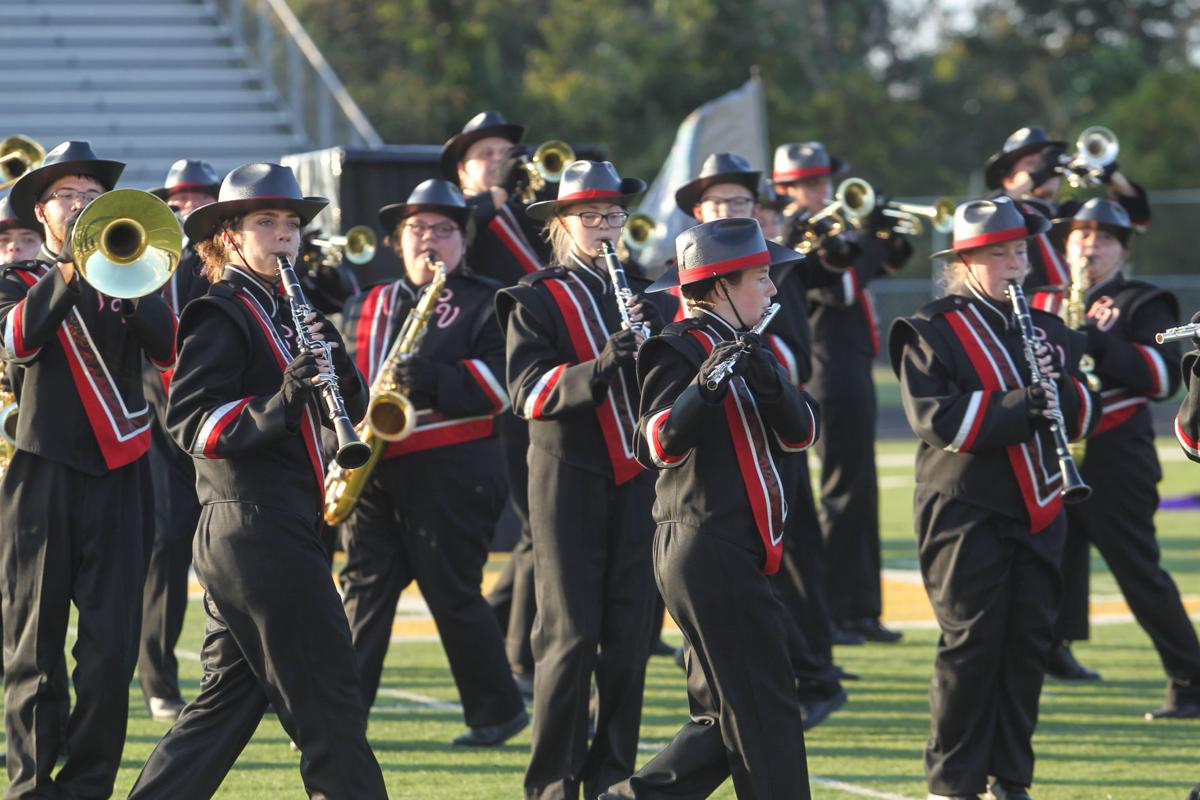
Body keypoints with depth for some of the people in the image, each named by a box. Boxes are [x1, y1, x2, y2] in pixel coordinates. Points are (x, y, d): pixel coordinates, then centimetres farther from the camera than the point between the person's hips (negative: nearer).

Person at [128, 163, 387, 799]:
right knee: (328, 701, -7)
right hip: (257, 529, -10)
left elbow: (352, 409, 13)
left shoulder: (282, 310, 19)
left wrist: (332, 359, -7)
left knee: (230, 698, 11)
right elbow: (188, 421, -17)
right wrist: (278, 402, -28)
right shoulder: (221, 314, -8)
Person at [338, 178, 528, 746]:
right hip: (375, 468, 5)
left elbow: (497, 384, -9)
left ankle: (497, 709, 12)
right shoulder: (368, 307, 18)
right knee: (363, 587, -2)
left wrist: (434, 379, -25)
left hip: (451, 471, -5)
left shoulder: (484, 304, 2)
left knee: (453, 593, -2)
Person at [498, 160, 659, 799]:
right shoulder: (539, 299, -1)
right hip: (568, 479, -4)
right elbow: (528, 392, -13)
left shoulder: (640, 291, 14)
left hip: (635, 479, 4)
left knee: (629, 635, 5)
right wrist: (598, 368, -28)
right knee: (570, 636, -6)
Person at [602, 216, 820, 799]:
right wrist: (705, 386, -38)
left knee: (728, 719, 11)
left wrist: (767, 379, -14)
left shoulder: (746, 348, 17)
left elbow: (801, 433, 4)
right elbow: (660, 444, -23)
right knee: (764, 716, -8)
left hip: (734, 554, 9)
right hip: (708, 550, -9)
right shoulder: (682, 348, -9)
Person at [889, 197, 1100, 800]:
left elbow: (1086, 412, 9)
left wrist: (1059, 387, -13)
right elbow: (937, 418, -17)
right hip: (965, 513, -5)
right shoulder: (932, 332, -3)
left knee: (1029, 643, 5)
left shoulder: (1046, 330, 14)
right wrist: (1020, 407, -25)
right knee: (971, 644, -6)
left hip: (1037, 514, 5)